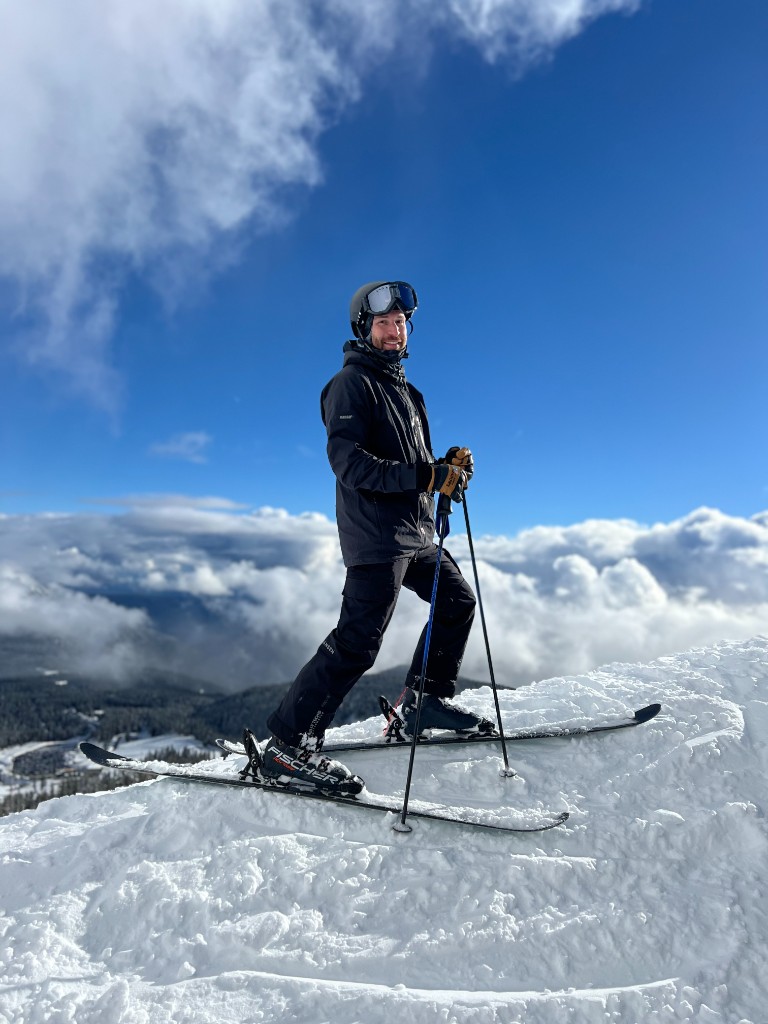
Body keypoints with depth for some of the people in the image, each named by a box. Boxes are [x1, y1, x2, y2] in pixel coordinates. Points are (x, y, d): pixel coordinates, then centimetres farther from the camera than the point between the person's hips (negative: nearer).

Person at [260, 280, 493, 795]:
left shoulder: (405, 390, 22)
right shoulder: (351, 383, -6)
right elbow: (349, 460, -20)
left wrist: (448, 466, 2)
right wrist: (425, 476, -26)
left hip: (415, 532, 10)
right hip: (375, 534, -9)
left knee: (458, 601, 16)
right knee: (358, 641, -13)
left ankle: (427, 699, 27)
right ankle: (288, 745, -6)